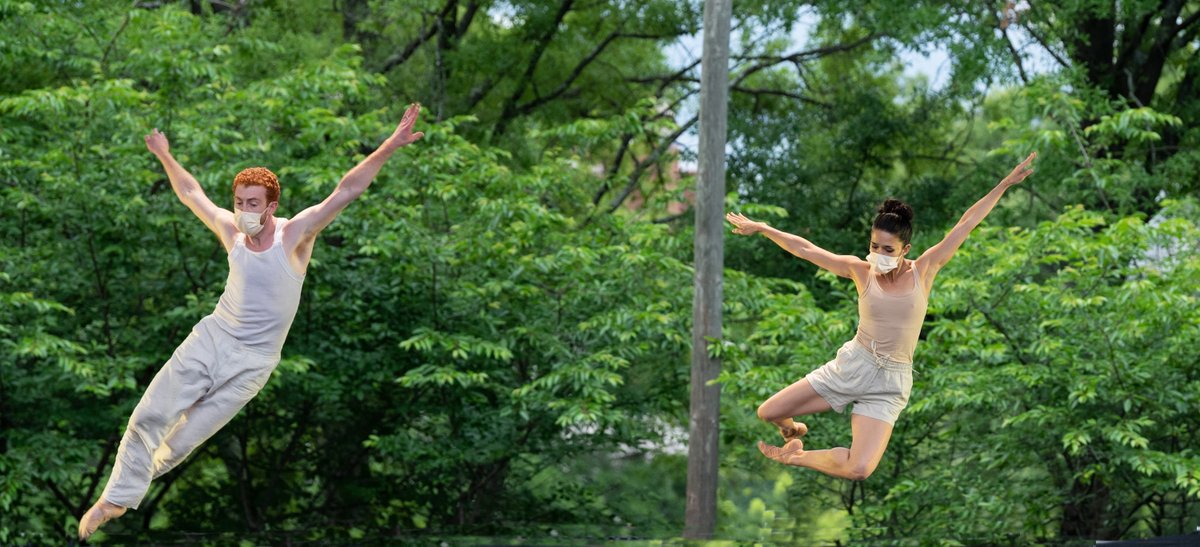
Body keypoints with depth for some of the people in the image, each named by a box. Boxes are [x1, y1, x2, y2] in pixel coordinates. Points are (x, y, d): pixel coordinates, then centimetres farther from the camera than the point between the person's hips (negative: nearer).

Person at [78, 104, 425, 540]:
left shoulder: (295, 235, -14)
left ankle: (144, 473, 27)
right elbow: (191, 193, 18)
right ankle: (117, 498, 7)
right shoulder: (231, 230, -2)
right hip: (210, 338, 4)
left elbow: (348, 190, -23)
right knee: (149, 415, -4)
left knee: (185, 439, -2)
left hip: (252, 361, -4)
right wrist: (166, 158, 26)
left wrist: (390, 147, -32)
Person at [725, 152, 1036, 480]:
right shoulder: (861, 271, -3)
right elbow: (805, 249, 2)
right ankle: (793, 431, 37)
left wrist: (1006, 184, -6)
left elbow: (966, 224, -6)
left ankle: (796, 456, 8)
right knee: (769, 413, -1)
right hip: (851, 364, 1)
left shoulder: (923, 271, -5)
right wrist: (760, 228, 5)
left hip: (889, 384, -1)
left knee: (859, 470, -21)